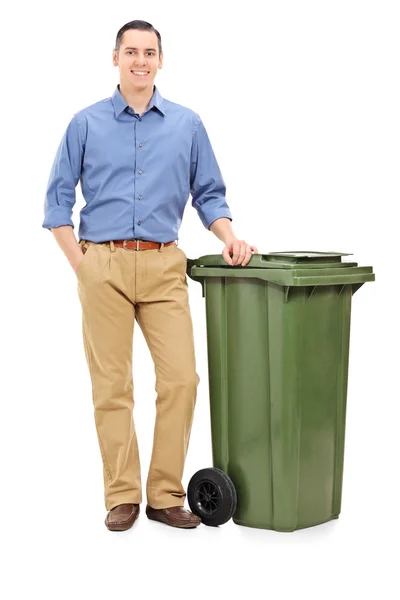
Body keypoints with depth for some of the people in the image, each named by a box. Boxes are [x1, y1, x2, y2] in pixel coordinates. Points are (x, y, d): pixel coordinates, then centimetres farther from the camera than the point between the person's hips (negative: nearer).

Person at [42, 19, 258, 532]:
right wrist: (80, 264, -1)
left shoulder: (187, 125, 11)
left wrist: (229, 237, -3)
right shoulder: (86, 124, 7)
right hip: (104, 264, -1)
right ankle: (122, 497, 10)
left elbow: (209, 194, 15)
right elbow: (58, 200, 8)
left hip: (164, 265, 1)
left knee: (181, 378, -7)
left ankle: (166, 495, 6)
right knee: (111, 386, -1)